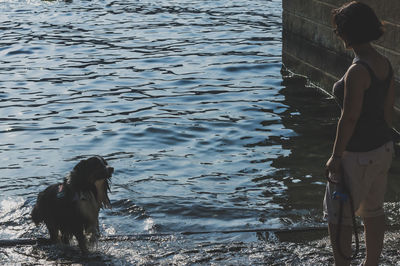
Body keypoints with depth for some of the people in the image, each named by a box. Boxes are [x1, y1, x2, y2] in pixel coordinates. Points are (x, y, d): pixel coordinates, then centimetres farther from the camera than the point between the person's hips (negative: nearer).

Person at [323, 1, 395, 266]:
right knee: (373, 211, 21)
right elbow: (388, 108, 10)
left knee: (338, 215, 7)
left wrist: (336, 157, -15)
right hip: (384, 147, 9)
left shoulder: (357, 71, -24)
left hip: (359, 155, -9)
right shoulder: (385, 63, 1)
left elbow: (349, 118, -23)